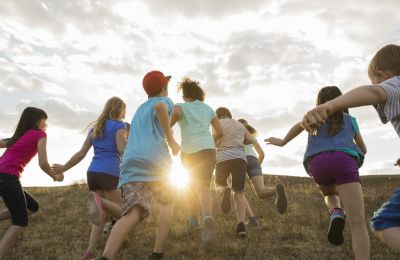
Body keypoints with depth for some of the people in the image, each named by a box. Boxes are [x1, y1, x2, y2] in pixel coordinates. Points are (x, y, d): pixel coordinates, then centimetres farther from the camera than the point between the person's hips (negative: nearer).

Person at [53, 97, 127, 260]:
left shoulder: (95, 128, 21)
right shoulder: (119, 125, 2)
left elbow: (81, 154, 16)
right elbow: (122, 149, -14)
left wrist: (64, 168, 26)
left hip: (92, 173, 6)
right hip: (110, 174, -6)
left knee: (104, 214, 15)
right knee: (120, 213, 4)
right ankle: (98, 200, -28)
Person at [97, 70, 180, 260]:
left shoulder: (140, 109, 34)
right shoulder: (164, 100, 14)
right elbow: (160, 107, -12)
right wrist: (171, 140, -7)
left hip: (131, 163, 4)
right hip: (156, 160, -4)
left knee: (132, 214, -9)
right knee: (167, 203, 19)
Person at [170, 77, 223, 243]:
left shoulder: (181, 106, 9)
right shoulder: (208, 108, 17)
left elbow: (176, 112, -18)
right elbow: (220, 132, 14)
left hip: (188, 152, 0)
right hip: (207, 149, 0)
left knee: (192, 184, 26)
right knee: (203, 187, -9)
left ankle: (193, 217, 20)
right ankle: (208, 218, -38)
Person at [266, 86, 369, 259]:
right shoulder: (350, 119, 31)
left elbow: (299, 126, 5)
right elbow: (363, 149, 40)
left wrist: (282, 142, 14)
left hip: (318, 163, 2)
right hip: (344, 161, -1)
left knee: (329, 193, 34)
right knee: (358, 222, -11)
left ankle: (335, 213, 0)